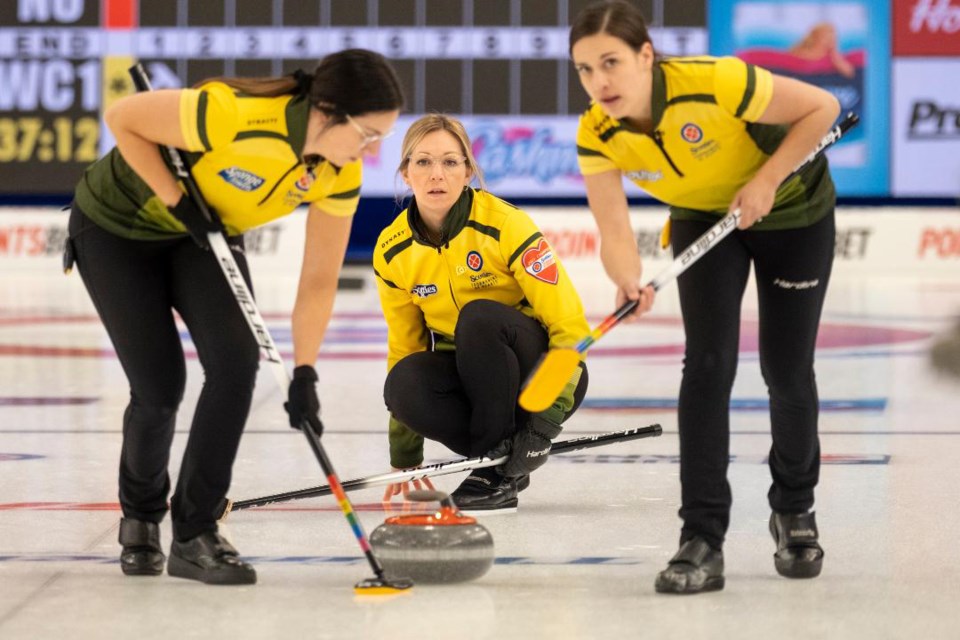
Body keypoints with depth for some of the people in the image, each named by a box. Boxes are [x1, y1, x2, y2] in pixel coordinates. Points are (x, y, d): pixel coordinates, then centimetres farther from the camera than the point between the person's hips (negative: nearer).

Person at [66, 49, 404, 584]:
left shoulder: (342, 175, -19)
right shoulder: (234, 115, -39)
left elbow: (319, 280, -10)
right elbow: (123, 118, -25)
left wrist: (304, 373, -16)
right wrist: (179, 202, -25)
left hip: (205, 235, 5)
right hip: (118, 227, -5)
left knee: (237, 361, -16)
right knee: (161, 385, -8)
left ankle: (195, 534, -3)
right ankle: (141, 517, 23)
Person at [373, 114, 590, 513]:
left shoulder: (505, 225, -20)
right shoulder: (392, 251, -5)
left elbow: (569, 324, -19)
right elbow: (404, 346, 7)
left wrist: (546, 419, -27)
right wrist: (404, 458, 7)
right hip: (467, 374, 3)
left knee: (479, 316, -34)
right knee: (403, 384, -29)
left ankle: (499, 469, -20)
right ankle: (500, 457, -9)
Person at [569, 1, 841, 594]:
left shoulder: (717, 82, -37)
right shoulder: (596, 137, -23)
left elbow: (822, 107, -26)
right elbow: (615, 231, -24)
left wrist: (767, 178, -30)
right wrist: (630, 282, -44)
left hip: (792, 211, -3)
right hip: (704, 220, 3)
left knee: (787, 370, 2)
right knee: (708, 363, -14)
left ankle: (794, 510, 30)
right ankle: (702, 542, -11)